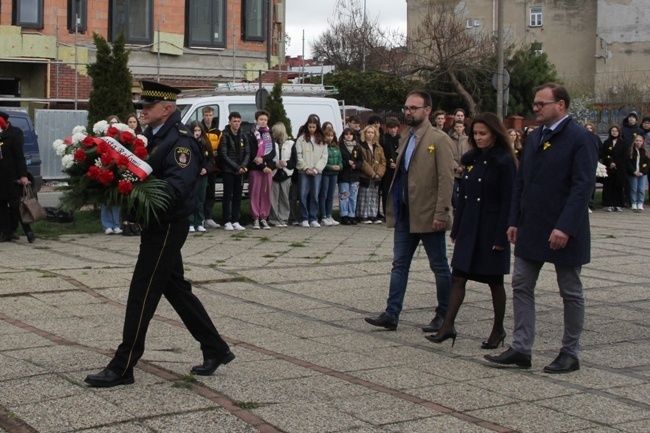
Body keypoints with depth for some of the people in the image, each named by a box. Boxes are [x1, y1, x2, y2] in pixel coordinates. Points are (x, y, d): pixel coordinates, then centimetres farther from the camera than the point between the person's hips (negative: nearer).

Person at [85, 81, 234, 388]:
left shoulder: (181, 140, -16)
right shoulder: (155, 137, 14)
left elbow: (178, 184, -28)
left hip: (167, 228, -10)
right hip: (158, 226, 10)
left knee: (142, 294, -6)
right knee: (176, 289, 16)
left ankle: (123, 367, 1)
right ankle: (216, 349, 26)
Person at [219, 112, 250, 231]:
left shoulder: (243, 136, 12)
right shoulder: (225, 136, -4)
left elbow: (247, 153, 9)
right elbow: (223, 155, -10)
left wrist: (243, 167, -8)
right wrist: (236, 167, -13)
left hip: (240, 171, 5)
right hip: (228, 170, -5)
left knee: (238, 197, 5)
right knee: (228, 196, -4)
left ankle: (235, 221, 10)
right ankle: (227, 222, -1)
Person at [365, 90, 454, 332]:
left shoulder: (439, 140, -10)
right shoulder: (406, 139, 14)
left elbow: (446, 179, -15)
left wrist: (441, 213, -20)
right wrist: (394, 208, 13)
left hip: (428, 215, -7)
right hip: (405, 214, 7)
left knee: (439, 267, 5)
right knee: (399, 265, 6)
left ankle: (444, 316, 16)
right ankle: (391, 314, 8)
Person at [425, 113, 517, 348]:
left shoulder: (504, 161, -10)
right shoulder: (472, 159, 9)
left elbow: (507, 202, -13)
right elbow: (462, 196, 12)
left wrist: (501, 236, -16)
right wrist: (456, 229, 10)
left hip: (491, 229, -6)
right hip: (469, 228, 6)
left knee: (495, 281, 7)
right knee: (458, 278, 0)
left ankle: (498, 329, 20)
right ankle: (448, 326, 0)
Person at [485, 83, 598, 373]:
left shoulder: (581, 139, -11)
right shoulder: (534, 138, 12)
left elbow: (583, 186, -18)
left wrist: (565, 227, -24)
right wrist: (514, 221, 7)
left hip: (563, 232, -7)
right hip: (530, 230, 7)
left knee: (571, 293, 6)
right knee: (521, 287, 5)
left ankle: (570, 354, 16)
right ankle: (521, 349, 10)